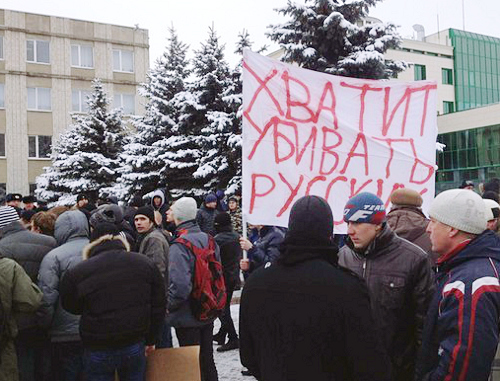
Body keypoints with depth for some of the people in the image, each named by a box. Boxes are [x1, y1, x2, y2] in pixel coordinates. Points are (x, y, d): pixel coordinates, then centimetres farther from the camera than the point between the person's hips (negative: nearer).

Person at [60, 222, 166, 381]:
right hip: (135, 346, 2)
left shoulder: (76, 273, -10)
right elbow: (158, 308, 4)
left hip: (97, 350, -2)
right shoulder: (145, 264, -2)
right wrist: (150, 340, 15)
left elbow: (71, 307, 5)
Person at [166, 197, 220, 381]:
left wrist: (169, 305, -12)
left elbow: (180, 285, -29)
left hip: (187, 317, -7)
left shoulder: (179, 246, -21)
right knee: (207, 360, 20)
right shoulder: (208, 240, 3)